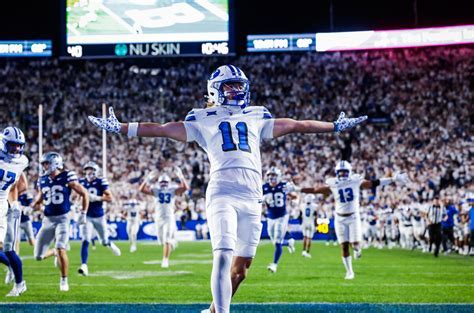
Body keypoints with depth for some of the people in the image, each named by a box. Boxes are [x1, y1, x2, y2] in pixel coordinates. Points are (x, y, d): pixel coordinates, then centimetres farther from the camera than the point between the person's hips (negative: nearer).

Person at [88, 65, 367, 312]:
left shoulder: (257, 119, 23)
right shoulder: (203, 121, 14)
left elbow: (297, 125, 29)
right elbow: (161, 129, 12)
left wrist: (336, 126, 32)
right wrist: (120, 128, 6)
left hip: (252, 197, 4)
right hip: (222, 194, -4)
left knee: (241, 266, 5)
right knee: (223, 257, -18)